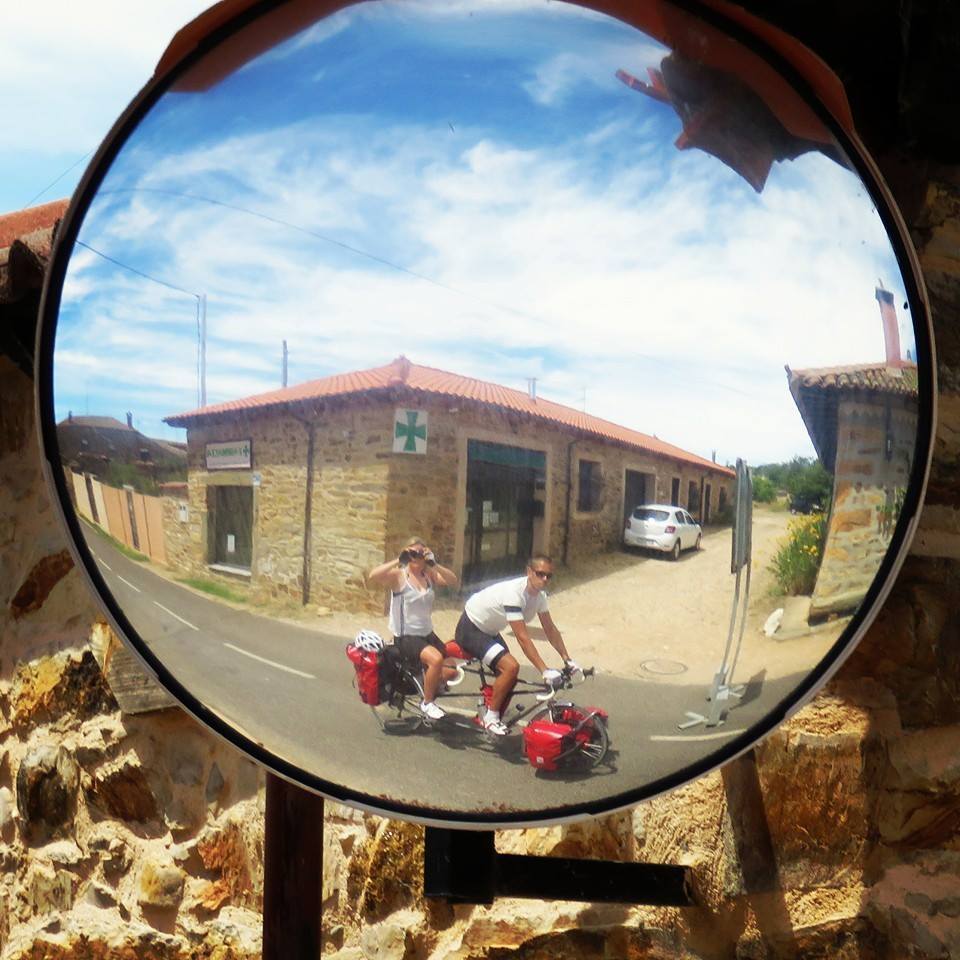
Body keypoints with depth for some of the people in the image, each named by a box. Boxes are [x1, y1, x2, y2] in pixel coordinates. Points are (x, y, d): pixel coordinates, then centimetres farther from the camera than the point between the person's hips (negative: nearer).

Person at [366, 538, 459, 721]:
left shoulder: (429, 575, 5)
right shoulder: (398, 575, -10)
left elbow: (454, 582, -9)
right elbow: (372, 577, -28)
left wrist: (434, 565, -19)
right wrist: (397, 561, -28)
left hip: (427, 634, 7)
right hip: (406, 637, -7)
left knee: (450, 671, 5)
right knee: (436, 660, -29)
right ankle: (427, 703, -7)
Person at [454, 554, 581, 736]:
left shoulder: (539, 594, -7)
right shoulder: (514, 593, -34)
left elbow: (550, 628, 1)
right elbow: (523, 637, -35)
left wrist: (567, 660, -3)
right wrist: (544, 671, -36)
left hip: (489, 630, 9)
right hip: (470, 629, -9)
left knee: (509, 676, 2)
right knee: (511, 667, -22)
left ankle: (494, 719, 19)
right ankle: (491, 717, -6)